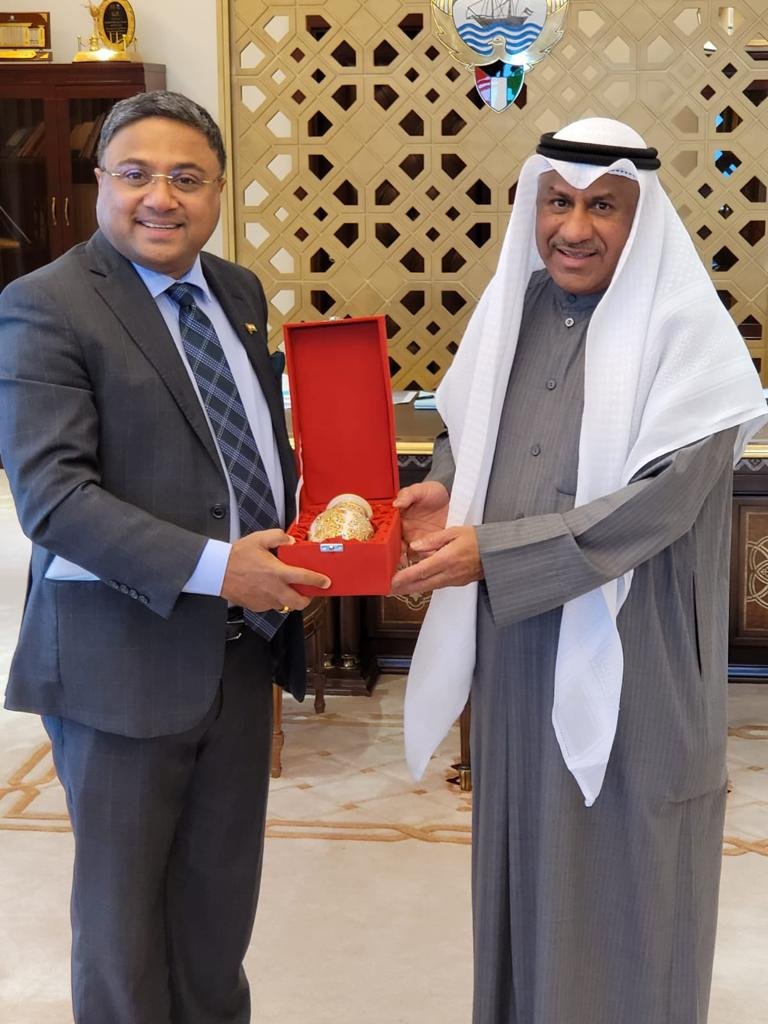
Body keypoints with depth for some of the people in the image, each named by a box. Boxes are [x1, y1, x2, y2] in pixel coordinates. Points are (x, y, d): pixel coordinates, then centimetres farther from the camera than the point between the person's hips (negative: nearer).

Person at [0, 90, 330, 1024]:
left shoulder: (240, 293, 9)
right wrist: (211, 567, -28)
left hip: (244, 638, 7)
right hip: (126, 655, -6)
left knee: (223, 885, 21)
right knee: (123, 895, 12)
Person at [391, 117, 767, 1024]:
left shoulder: (683, 331, -13)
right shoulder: (510, 308, 3)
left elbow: (658, 502, -20)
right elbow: (468, 429, 15)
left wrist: (491, 552, -24)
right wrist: (443, 494, -9)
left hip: (625, 659, -5)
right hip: (515, 650, 5)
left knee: (618, 873, 9)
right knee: (523, 849, 18)